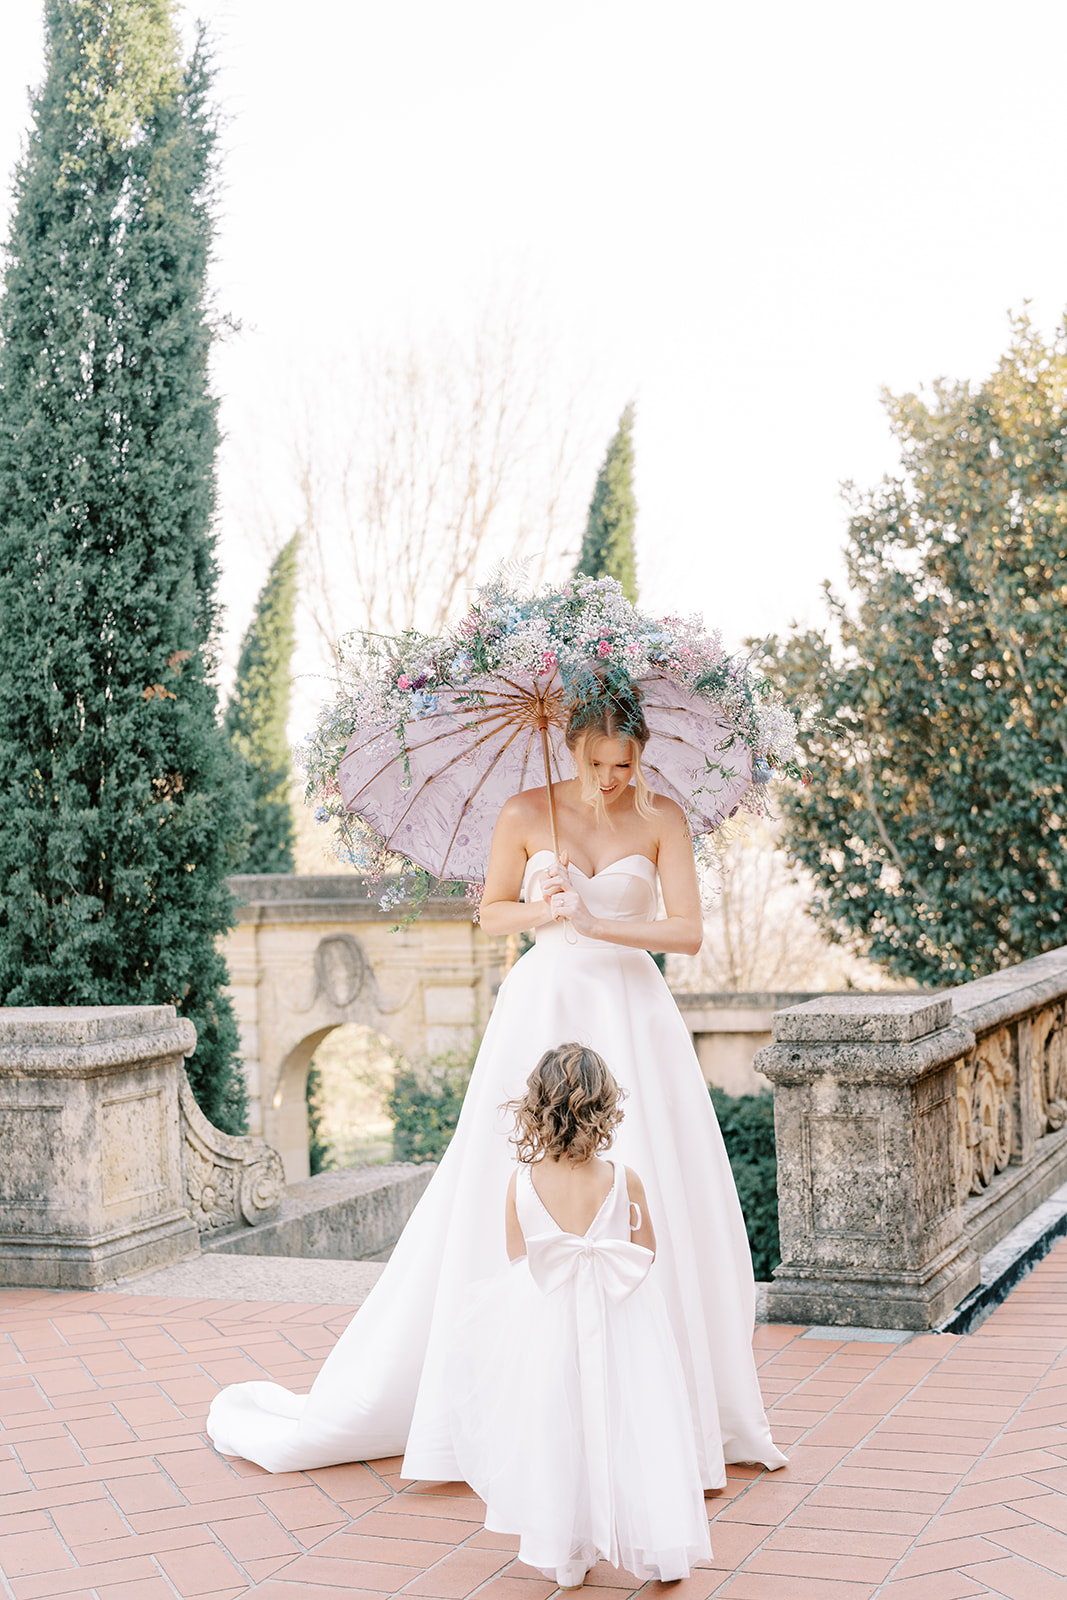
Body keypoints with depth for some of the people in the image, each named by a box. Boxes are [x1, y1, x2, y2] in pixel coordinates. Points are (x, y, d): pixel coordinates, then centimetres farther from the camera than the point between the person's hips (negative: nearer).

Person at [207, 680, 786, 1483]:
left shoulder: (662, 818, 0)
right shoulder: (526, 814, -1)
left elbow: (689, 929, -5)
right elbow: (491, 911, 8)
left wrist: (592, 923, -17)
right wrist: (540, 912, -13)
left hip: (632, 1017, 1)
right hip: (545, 1010, -1)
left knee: (659, 1219, 1)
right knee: (514, 1213, -1)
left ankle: (685, 1424, 16)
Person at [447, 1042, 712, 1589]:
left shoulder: (521, 1182, -9)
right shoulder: (624, 1180, -11)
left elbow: (516, 1262, 1)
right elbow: (647, 1253, -1)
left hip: (547, 1321, 1)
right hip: (620, 1327, -1)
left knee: (557, 1431, 13)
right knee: (631, 1429, 11)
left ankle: (564, 1555, 25)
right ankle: (659, 1548, 20)